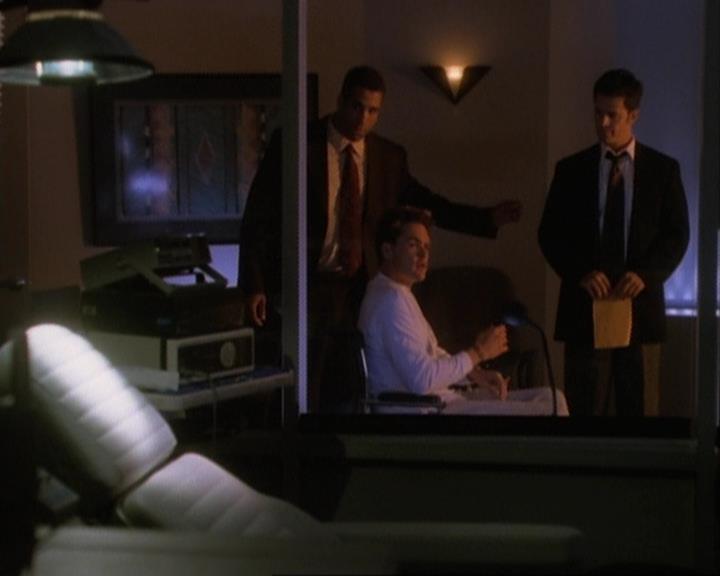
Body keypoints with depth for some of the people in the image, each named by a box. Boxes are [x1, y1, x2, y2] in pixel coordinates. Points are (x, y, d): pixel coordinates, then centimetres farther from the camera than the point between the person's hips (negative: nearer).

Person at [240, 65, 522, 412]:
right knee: (303, 397, -4)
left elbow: (426, 205, 15)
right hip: (307, 289, -4)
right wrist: (253, 286, -9)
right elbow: (258, 218, -4)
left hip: (361, 291, 4)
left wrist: (488, 218, 3)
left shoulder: (389, 158, 7)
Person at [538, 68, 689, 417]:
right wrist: (581, 273, -11)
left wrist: (646, 274, -12)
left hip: (638, 303, 0)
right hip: (585, 304, 0)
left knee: (633, 402, 5)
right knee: (585, 403, -3)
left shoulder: (662, 169, 6)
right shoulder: (572, 169, 7)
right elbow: (549, 234, 5)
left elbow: (677, 234, 4)